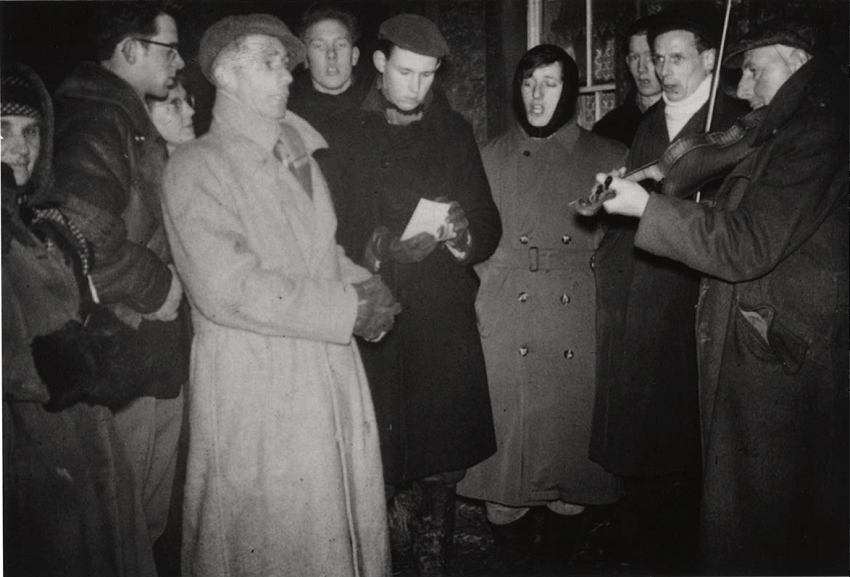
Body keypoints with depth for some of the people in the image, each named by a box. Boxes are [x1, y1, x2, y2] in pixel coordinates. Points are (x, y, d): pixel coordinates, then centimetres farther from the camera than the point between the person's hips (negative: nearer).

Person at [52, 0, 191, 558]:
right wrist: (157, 284, -18)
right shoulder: (97, 121, -19)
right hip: (130, 345, -10)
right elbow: (80, 235, -31)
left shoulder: (128, 116, 15)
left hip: (161, 342, 10)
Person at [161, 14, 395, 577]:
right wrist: (348, 309, -17)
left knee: (351, 519, 14)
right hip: (255, 384, -6)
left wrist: (362, 283, -2)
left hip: (333, 367, 6)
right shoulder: (197, 165, -7)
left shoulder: (301, 154, 15)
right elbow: (228, 289, -18)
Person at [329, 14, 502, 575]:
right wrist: (377, 248, -16)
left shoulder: (455, 131, 11)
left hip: (445, 324, 2)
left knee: (444, 464, 3)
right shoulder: (344, 132, 5)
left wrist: (463, 232, -11)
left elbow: (489, 229, 10)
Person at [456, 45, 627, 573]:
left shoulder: (608, 158, 7)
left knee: (573, 419, 5)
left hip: (579, 313, 0)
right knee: (509, 420, 2)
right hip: (507, 317, 0)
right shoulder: (492, 157, 10)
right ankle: (509, 522, 23)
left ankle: (564, 527, 27)